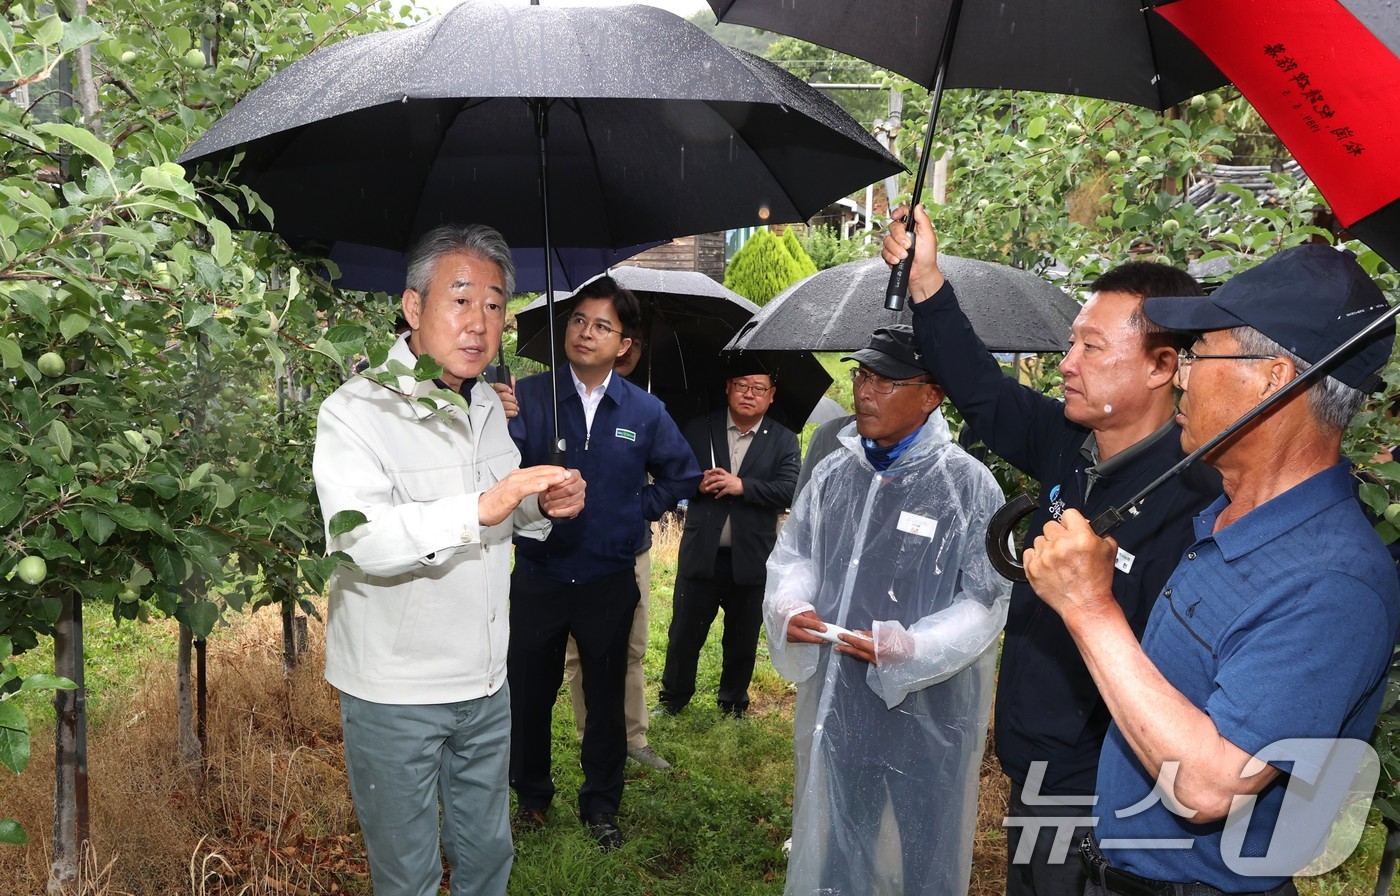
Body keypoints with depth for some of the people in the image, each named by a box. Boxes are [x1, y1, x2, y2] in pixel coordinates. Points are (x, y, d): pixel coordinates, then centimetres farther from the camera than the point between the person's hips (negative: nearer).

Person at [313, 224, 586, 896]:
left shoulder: (488, 406, 9)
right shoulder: (356, 410, -15)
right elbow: (359, 538, -30)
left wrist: (543, 507, -2)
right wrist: (481, 507, -42)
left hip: (486, 686, 6)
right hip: (394, 695, -6)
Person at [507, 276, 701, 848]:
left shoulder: (645, 411, -2)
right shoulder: (529, 397, -7)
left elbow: (682, 474, 13)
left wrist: (639, 511, 2)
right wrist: (498, 424, -40)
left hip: (609, 582, 1)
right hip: (537, 579, 0)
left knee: (606, 698, 13)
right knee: (529, 693, 13)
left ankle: (601, 806, 33)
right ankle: (532, 795, 37)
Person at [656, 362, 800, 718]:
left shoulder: (783, 441, 2)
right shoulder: (699, 429, 5)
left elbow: (789, 490, -10)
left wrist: (742, 486, -21)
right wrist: (698, 483, -17)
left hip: (751, 560, 0)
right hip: (700, 555, 0)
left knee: (743, 642, 14)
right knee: (684, 635, 10)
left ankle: (734, 704, 33)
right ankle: (672, 700, 29)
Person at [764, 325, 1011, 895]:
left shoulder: (968, 484, -13)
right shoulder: (834, 472, 3)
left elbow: (985, 603, -12)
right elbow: (793, 556, 11)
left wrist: (910, 647, -26)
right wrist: (790, 609, -9)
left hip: (928, 710, -4)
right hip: (837, 703, 5)